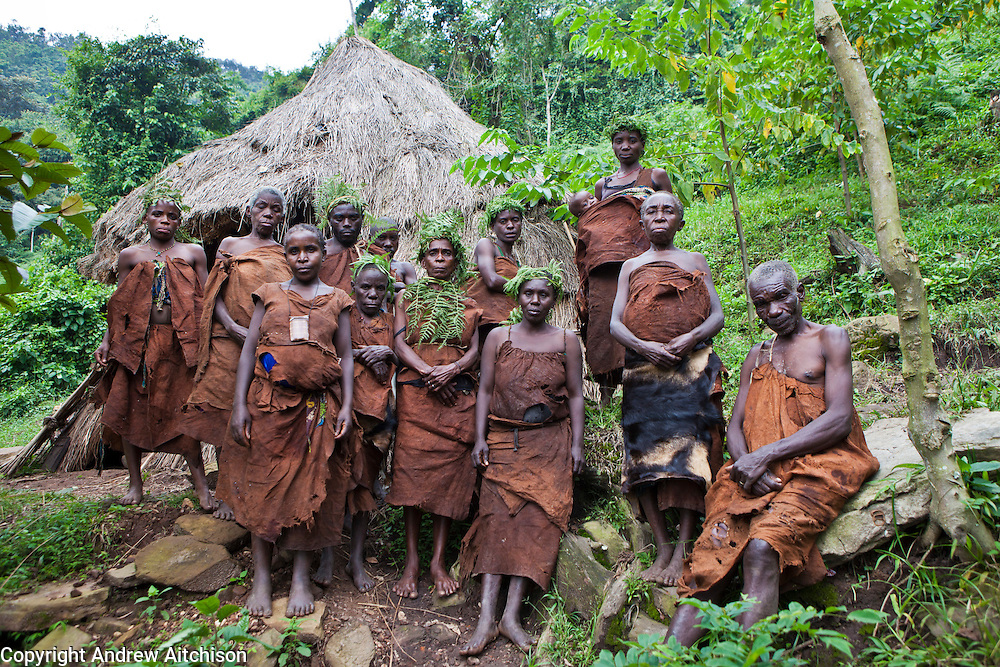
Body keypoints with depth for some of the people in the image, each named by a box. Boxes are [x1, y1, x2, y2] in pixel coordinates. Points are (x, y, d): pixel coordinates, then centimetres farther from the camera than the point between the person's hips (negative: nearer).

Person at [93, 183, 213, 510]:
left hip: (180, 343, -2)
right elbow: (119, 305, 13)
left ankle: (200, 484, 3)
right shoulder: (130, 256, 10)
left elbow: (204, 302, 6)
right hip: (137, 344, 2)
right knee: (129, 408, 3)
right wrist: (106, 341, 4)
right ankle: (135, 483, 17)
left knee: (183, 411, -3)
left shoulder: (193, 253, 8)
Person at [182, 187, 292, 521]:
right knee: (227, 417, 2)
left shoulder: (288, 255, 10)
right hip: (231, 344, 1)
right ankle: (227, 495, 15)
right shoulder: (230, 245, 11)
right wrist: (231, 326, -12)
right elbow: (216, 295, 5)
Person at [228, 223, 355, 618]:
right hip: (269, 403, 0)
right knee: (264, 483, 4)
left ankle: (301, 577, 15)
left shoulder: (336, 300, 9)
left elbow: (346, 356, 7)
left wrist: (346, 406, -3)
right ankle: (261, 577, 16)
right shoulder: (269, 295, 9)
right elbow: (249, 349, 6)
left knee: (310, 487, 3)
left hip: (318, 405, 0)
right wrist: (239, 405, -2)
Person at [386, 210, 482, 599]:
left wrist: (451, 370, -14)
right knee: (412, 470, -6)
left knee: (450, 472, -2)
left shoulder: (467, 303, 15)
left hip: (457, 395, 1)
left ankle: (438, 560, 6)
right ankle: (411, 560, 2)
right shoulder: (406, 297, 14)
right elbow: (400, 343, 2)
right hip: (415, 392, -1)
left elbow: (476, 348, 6)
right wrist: (430, 372, -13)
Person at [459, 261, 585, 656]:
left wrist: (577, 443, 0)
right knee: (498, 516, -10)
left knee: (537, 517, -10)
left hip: (550, 443, 0)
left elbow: (575, 395, 7)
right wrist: (480, 439, -1)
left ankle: (512, 614, -7)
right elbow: (485, 390, 6)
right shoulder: (498, 337, 7)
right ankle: (486, 617, -12)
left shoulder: (567, 341, 7)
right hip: (504, 441, 0)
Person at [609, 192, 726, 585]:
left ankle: (683, 547, -8)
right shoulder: (631, 266, 21)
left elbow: (718, 314, 10)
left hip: (692, 366, -1)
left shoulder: (696, 261, 19)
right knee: (644, 453, -6)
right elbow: (615, 323, 10)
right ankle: (662, 547, 0)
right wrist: (643, 346, -10)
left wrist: (692, 337, -11)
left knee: (688, 451, -13)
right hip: (643, 369, 1)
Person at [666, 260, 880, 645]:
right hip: (756, 473, 4)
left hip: (820, 464, -4)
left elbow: (839, 419, -4)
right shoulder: (756, 356, 25)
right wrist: (747, 464, -7)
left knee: (762, 547, -32)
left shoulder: (830, 339, 9)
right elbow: (735, 427, 17)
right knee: (708, 560, -18)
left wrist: (765, 455, -13)